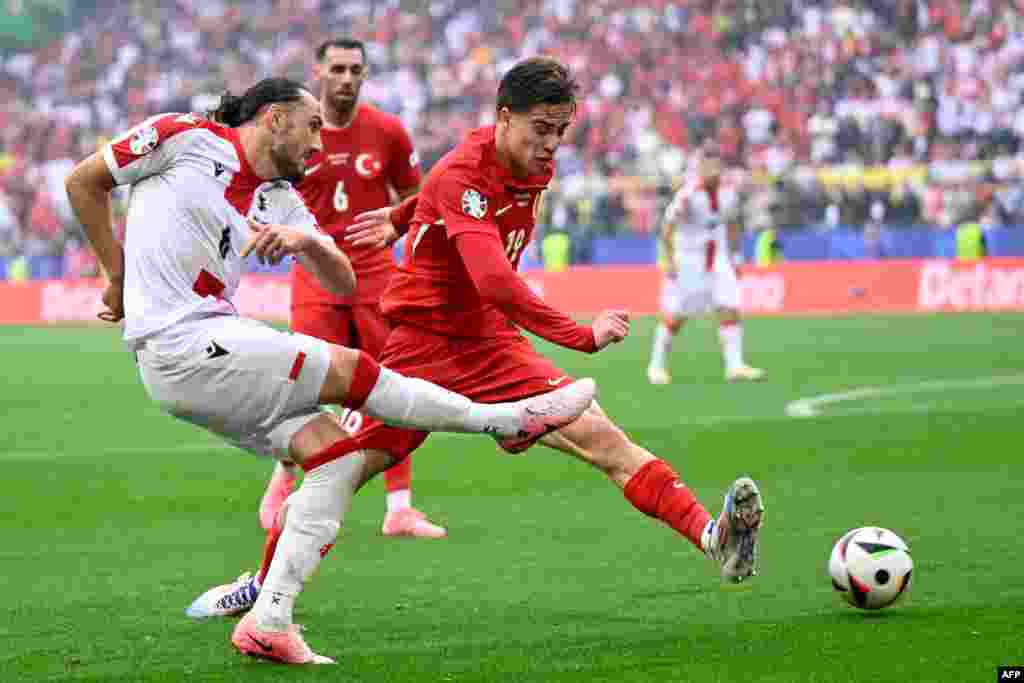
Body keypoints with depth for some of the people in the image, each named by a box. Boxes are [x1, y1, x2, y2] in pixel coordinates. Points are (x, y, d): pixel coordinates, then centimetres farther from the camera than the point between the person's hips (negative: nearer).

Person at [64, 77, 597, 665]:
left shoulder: (282, 201, 16)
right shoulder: (185, 137, -3)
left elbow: (342, 282, 10)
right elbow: (83, 182, 5)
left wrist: (307, 241, -12)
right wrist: (118, 274, 6)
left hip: (217, 342, 8)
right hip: (183, 349, -8)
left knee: (338, 455, -5)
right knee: (350, 370, -11)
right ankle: (507, 419, 2)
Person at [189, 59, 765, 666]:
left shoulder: (537, 168, 0)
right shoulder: (462, 176, -24)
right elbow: (495, 283, -38)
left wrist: (401, 216, 36)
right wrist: (583, 336, -42)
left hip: (493, 342, 4)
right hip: (422, 342, -4)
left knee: (601, 437, -16)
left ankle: (714, 538, -32)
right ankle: (266, 588, 19)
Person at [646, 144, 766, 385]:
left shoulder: (727, 194, 1)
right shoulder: (688, 194, -18)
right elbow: (667, 227, -14)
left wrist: (729, 256, 15)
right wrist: (670, 261, -16)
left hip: (719, 262, 5)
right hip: (688, 263, -5)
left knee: (730, 311, -8)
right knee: (676, 318, 3)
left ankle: (735, 365, -7)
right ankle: (657, 365, 19)